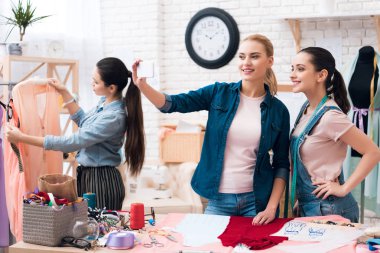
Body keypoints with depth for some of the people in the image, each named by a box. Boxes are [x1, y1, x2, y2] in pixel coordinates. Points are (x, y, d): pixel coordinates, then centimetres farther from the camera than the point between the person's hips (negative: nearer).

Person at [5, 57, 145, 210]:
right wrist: (64, 93, 13)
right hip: (86, 175, 9)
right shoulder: (105, 101, 1)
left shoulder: (113, 117, -26)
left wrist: (23, 138, -22)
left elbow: (72, 143, -25)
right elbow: (83, 123, 21)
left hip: (102, 181, -9)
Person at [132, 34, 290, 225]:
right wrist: (142, 86, -23)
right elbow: (171, 103, -6)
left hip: (256, 201, 0)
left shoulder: (278, 110, 0)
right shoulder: (219, 93, 0)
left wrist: (271, 208, -6)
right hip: (218, 199, 0)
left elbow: (281, 164, 3)